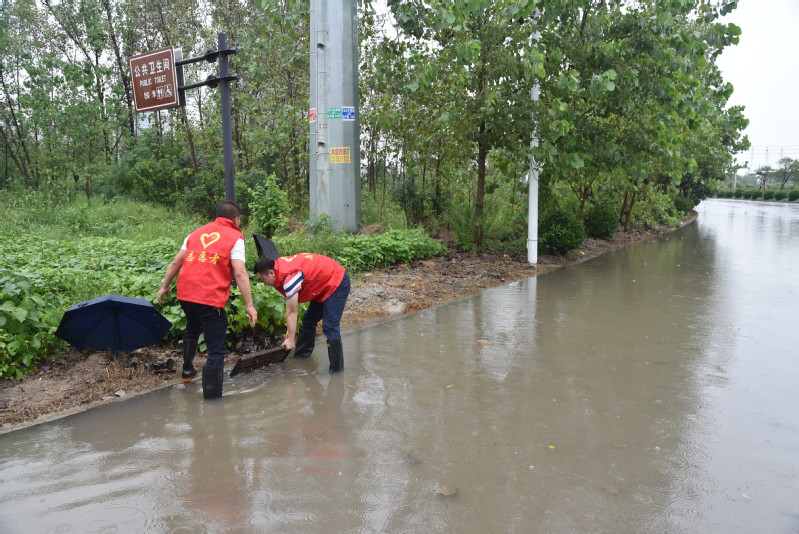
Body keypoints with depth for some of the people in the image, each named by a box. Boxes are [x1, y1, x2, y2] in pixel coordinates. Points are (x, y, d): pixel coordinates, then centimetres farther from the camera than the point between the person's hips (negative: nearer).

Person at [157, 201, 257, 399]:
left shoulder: (196, 233, 18)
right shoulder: (235, 238, 1)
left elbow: (176, 263, 18)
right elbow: (240, 273, -10)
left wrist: (164, 287, 29)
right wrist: (249, 305, -9)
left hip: (185, 294, 6)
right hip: (211, 299, -6)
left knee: (192, 329, 35)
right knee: (216, 349, 3)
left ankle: (187, 370, 48)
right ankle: (212, 392, 1)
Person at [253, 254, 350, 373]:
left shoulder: (288, 277, -30)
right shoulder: (280, 266, -3)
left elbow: (291, 312, -22)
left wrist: (290, 339, -13)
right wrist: (290, 329, 4)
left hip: (337, 283, -10)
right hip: (324, 284, 10)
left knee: (330, 327, -15)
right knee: (308, 321, 16)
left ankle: (336, 367, -9)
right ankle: (302, 354, 28)